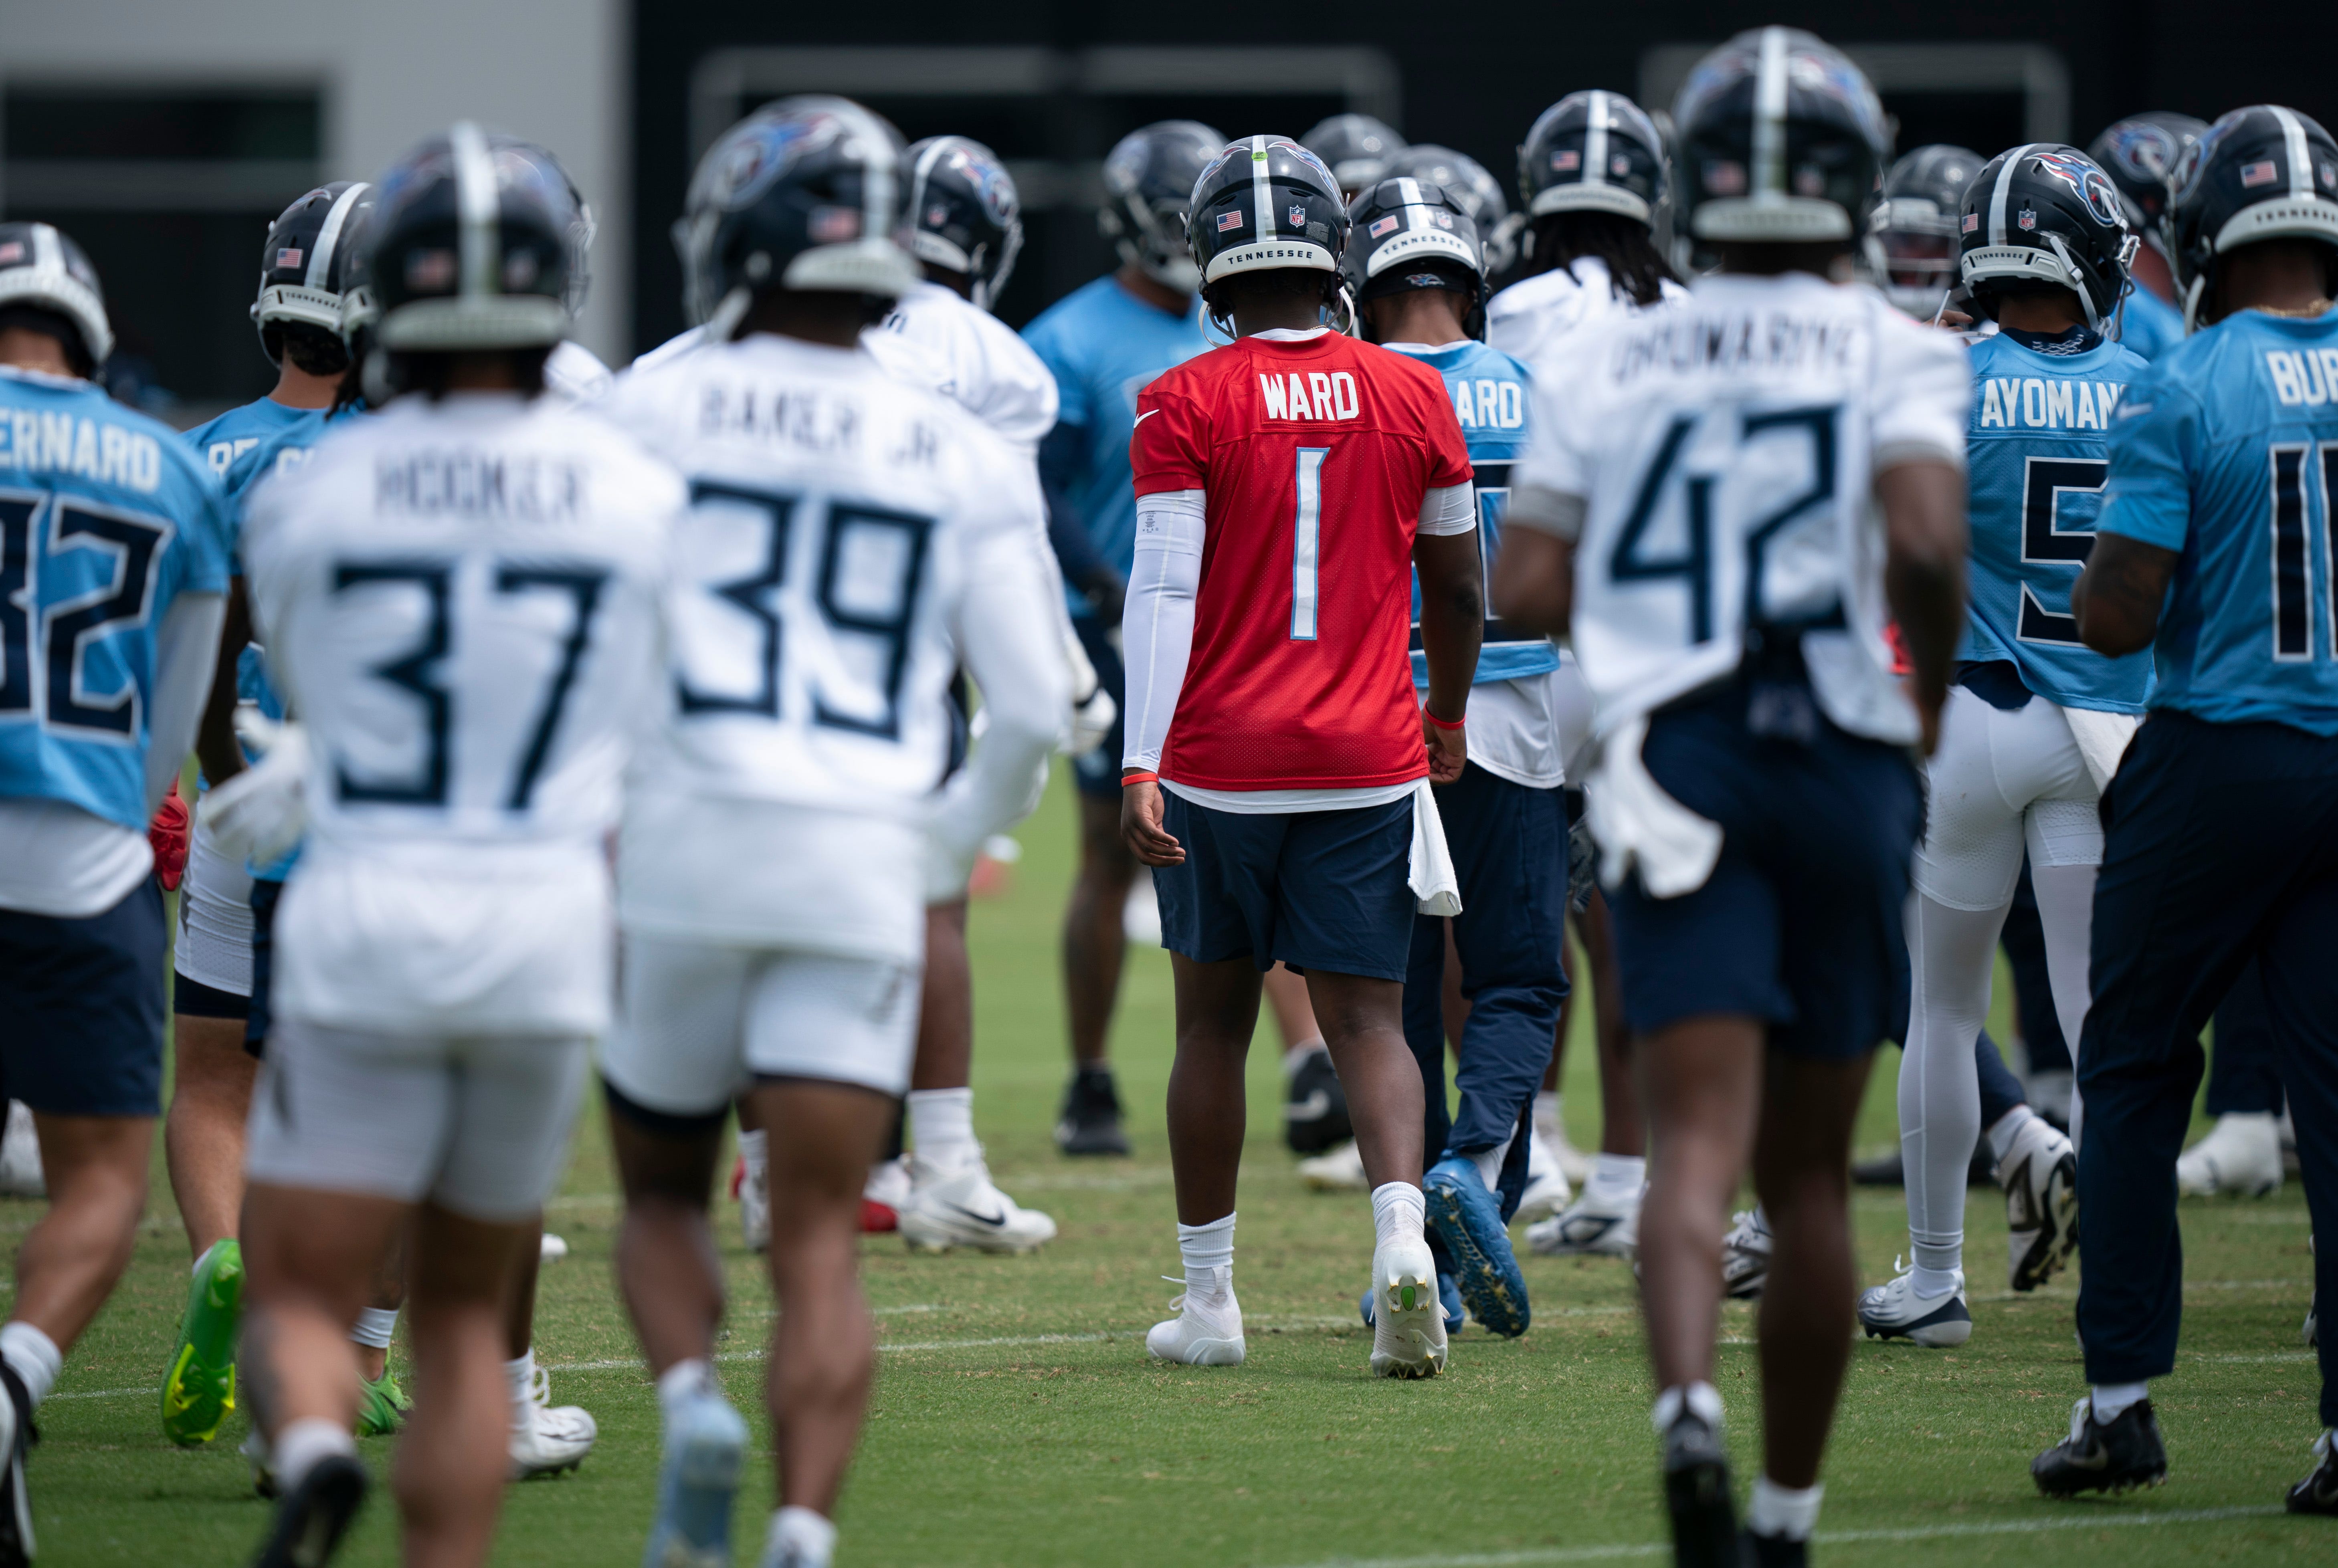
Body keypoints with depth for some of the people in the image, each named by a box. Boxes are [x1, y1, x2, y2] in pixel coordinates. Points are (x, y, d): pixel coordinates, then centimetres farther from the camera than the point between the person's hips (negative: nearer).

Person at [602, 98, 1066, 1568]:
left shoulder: (656, 411, 1)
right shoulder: (963, 455, 8)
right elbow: (1032, 707, 6)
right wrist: (951, 846, 23)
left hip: (685, 843, -1)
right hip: (862, 864, 1)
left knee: (663, 1190, 19)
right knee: (818, 1238, -1)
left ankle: (693, 1400, -9)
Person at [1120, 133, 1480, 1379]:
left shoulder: (1186, 407, -6)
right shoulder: (1413, 399, 3)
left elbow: (1164, 592, -11)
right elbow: (1459, 591, 13)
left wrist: (1141, 770, -12)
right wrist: (1447, 721, 29)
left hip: (1221, 761, -1)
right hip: (1370, 761, 1)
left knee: (1214, 1026, 12)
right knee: (1366, 1021, 3)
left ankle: (1209, 1300, 18)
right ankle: (1400, 1228, -23)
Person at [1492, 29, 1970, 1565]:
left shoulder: (1609, 363, 9)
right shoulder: (1895, 354, 0)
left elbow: (1524, 598, 7)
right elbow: (1926, 541, -17)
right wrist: (1937, 684, 2)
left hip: (1671, 762, 1)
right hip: (1842, 764, 0)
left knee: (1701, 1134, -11)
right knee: (1810, 1167, 12)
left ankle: (1690, 1408, -38)